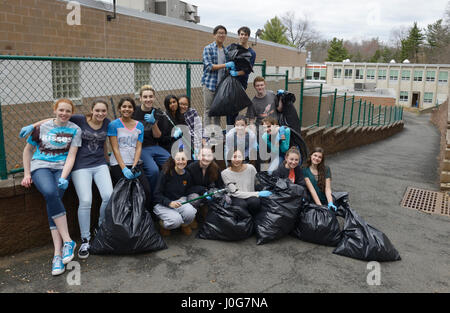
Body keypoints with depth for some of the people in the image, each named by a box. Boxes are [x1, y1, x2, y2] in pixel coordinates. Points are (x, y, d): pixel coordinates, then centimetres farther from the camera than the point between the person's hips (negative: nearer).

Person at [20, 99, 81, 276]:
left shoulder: (74, 130, 6)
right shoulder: (42, 127, 8)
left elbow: (71, 156, -2)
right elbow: (28, 150, 18)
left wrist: (63, 178, -15)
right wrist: (26, 174, 9)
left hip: (61, 168, 0)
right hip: (40, 166, 0)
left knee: (53, 199, -26)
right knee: (50, 193, -31)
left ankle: (57, 253, -26)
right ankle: (68, 241, -27)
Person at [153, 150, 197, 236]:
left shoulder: (187, 175, 2)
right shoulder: (166, 173, -13)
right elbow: (157, 194, -13)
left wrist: (184, 198, -6)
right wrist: (169, 203, -28)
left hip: (179, 201, 4)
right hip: (162, 204, -4)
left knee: (190, 212, -29)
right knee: (176, 220, -31)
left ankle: (185, 225, 8)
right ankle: (163, 224, 6)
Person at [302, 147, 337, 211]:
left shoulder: (326, 169, 6)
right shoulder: (305, 171, -1)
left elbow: (327, 188, -3)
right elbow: (311, 190, -9)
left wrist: (330, 203, -19)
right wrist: (320, 206, -18)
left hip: (325, 202, 2)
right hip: (311, 203, -2)